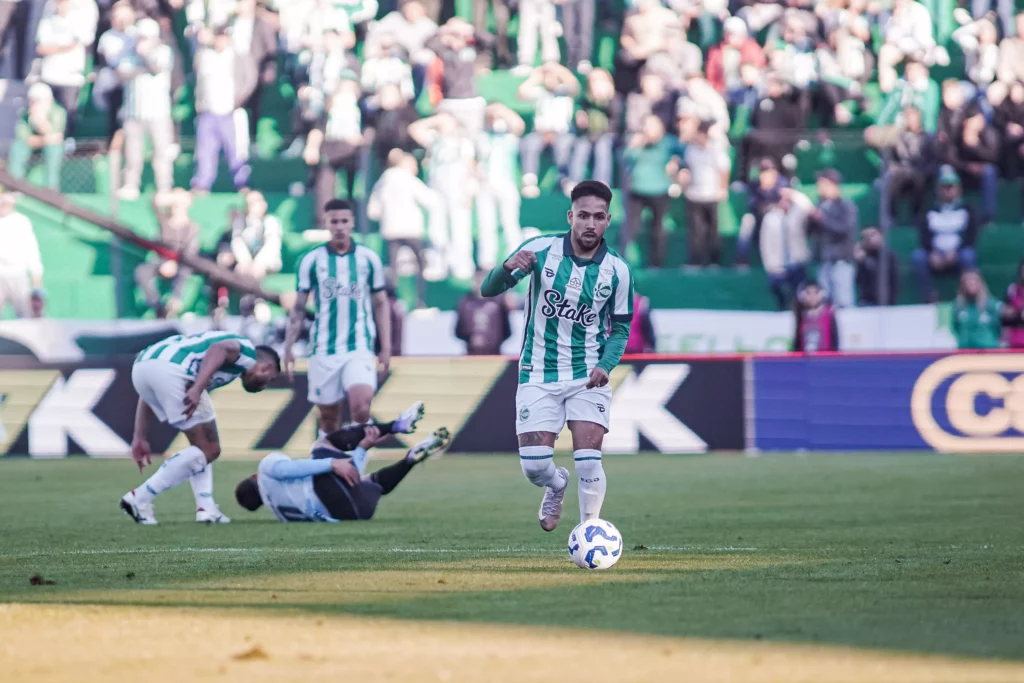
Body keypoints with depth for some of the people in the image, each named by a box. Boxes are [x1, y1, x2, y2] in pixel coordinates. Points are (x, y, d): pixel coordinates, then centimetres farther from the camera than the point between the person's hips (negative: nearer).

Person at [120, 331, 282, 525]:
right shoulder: (249, 352, 17)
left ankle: (206, 507, 11)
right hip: (170, 369, -8)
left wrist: (139, 437, 28)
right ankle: (140, 499, 1)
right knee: (208, 449, 5)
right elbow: (219, 349, -8)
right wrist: (197, 389, -20)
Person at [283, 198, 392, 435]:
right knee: (328, 413, 6)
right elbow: (299, 307, 6)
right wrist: (288, 347, 0)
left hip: (359, 348, -1)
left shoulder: (369, 258, 2)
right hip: (323, 350, 1)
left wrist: (386, 348, 4)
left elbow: (381, 304, 9)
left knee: (361, 408, -21)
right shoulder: (311, 260, 1)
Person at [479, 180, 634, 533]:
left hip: (588, 376, 0)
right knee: (534, 465, -4)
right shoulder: (541, 250, -9)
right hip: (539, 376, 0)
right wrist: (507, 269, -31)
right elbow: (488, 289, -9)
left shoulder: (616, 270, -5)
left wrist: (605, 365, -14)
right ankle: (557, 484, 33)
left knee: (588, 462, -13)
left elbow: (620, 327, 5)